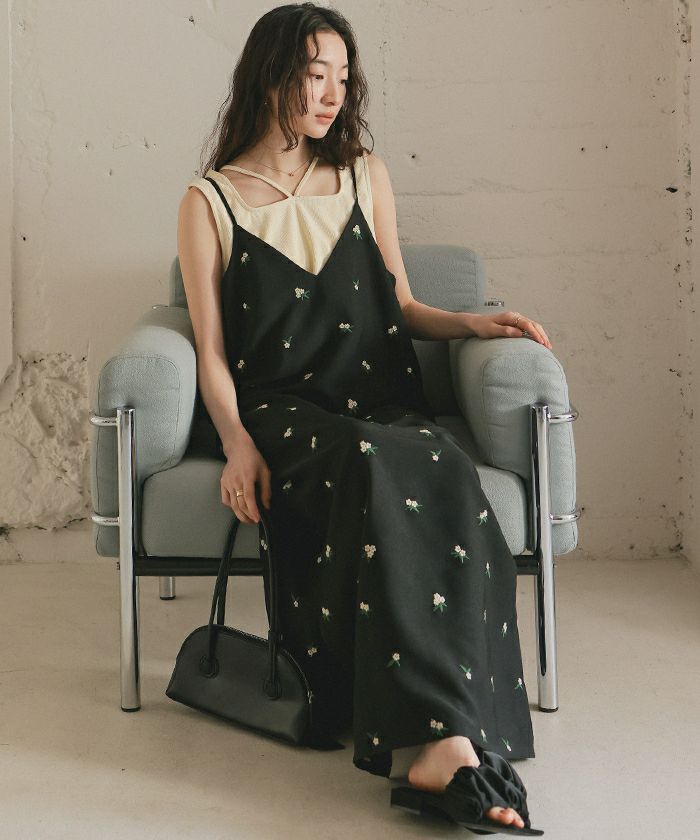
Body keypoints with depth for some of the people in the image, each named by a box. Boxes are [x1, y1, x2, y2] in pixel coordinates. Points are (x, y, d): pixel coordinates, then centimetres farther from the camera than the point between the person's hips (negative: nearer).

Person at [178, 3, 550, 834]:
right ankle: (449, 732, -44)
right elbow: (211, 350, 4)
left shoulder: (365, 176, 20)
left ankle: (441, 743, -42)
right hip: (280, 414, -3)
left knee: (447, 476, -34)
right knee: (374, 464, -38)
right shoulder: (209, 202, 9)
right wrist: (237, 442, -13)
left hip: (383, 401, 3)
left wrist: (470, 321, 4)